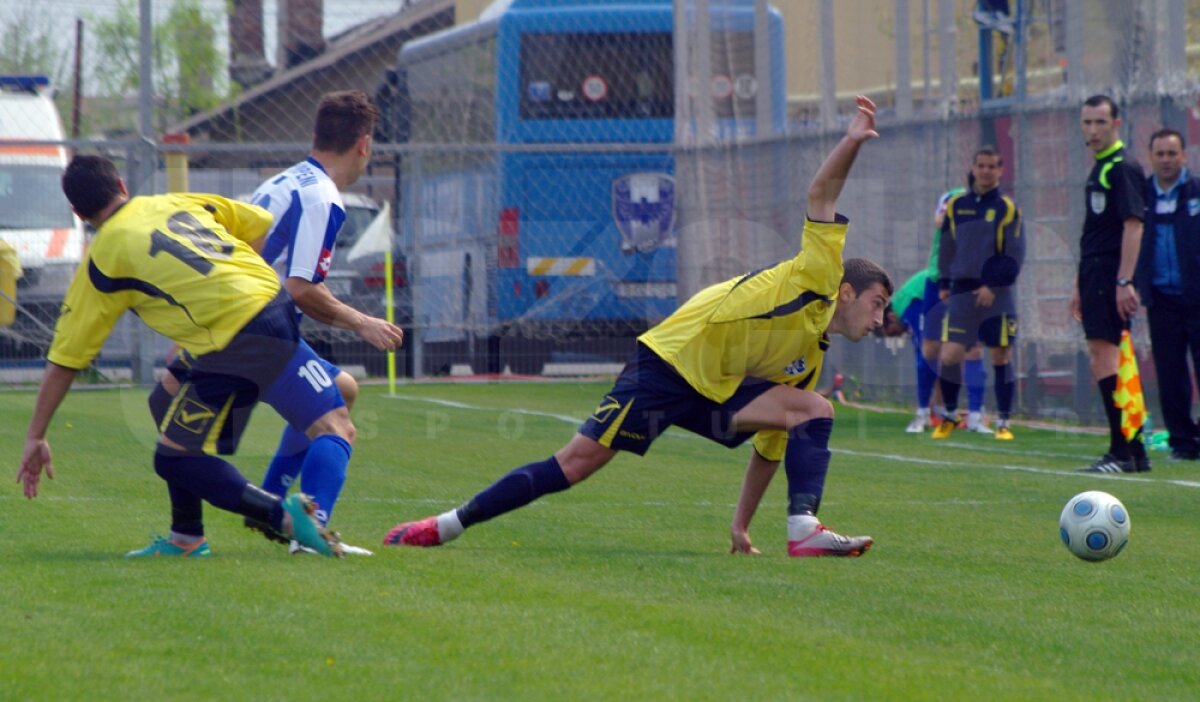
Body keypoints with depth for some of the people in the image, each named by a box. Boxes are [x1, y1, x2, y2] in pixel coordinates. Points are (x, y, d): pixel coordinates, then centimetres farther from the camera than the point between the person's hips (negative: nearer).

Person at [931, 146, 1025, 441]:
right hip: (962, 292, 2)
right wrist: (944, 284, 8)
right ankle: (949, 416, 12)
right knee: (948, 356, -6)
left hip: (997, 295, -2)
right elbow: (946, 249, 15)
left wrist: (992, 286, -12)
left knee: (1001, 356, 0)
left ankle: (1003, 422, 9)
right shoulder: (955, 206, 8)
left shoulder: (1007, 208, -1)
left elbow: (1014, 255, -4)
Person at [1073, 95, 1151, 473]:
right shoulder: (1098, 171, 19)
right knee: (1105, 362, 9)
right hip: (1094, 274, 10)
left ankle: (1122, 452, -14)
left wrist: (1124, 281, -24)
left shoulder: (1124, 168, -10)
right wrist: (1081, 286, 25)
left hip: (1111, 275, -10)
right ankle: (1134, 451, 13)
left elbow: (1133, 226, -18)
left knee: (1105, 357, -14)